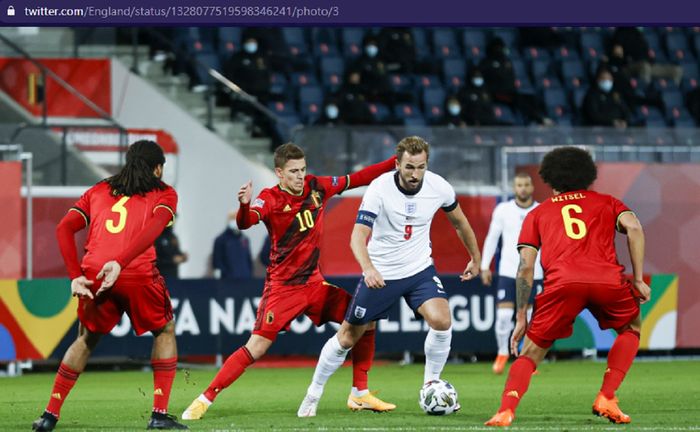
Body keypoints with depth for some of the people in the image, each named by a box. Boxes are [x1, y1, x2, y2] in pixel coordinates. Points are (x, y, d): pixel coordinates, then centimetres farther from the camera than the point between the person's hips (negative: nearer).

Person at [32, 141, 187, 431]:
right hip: (138, 274, -3)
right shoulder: (164, 194, 16)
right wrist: (119, 263, -17)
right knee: (165, 330, 21)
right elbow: (153, 228, -7)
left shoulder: (99, 190, 26)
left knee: (86, 339, 25)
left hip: (93, 274, 3)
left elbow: (64, 229, 12)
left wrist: (75, 276, 5)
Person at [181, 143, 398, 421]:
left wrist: (394, 163, 9)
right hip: (282, 286, -6)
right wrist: (245, 205, -55)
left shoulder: (316, 187, 2)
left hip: (314, 283, 6)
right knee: (256, 348, -15)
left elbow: (356, 179, 11)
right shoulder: (270, 199, -14)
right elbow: (246, 222, -33)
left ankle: (360, 395, 12)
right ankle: (204, 400, -7)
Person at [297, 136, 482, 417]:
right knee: (348, 337, 5)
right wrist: (368, 268, -47)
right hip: (380, 274, -2)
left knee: (441, 321, -23)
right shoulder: (379, 189, -23)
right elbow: (358, 235, -28)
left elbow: (459, 221, 9)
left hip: (420, 270, 2)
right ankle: (313, 395, 25)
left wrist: (475, 258, 18)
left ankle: (431, 383, 0)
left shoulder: (438, 187, -12)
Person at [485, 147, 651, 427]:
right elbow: (634, 227, 8)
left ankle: (505, 411, -16)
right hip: (608, 279, 0)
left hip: (561, 282, 0)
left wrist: (521, 319, 18)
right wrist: (638, 279, 10)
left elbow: (525, 267, 17)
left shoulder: (537, 214, 28)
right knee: (631, 329, 29)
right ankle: (606, 399, 14)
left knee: (531, 352, 9)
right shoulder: (606, 202, 29)